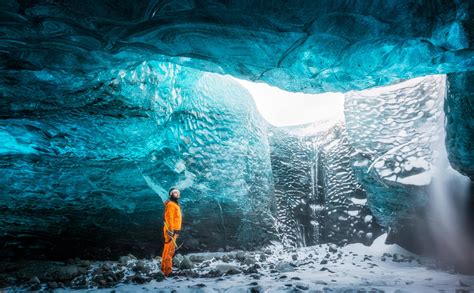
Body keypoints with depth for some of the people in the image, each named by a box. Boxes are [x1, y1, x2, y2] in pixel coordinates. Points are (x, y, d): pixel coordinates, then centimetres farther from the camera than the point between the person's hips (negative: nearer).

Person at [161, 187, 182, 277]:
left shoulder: (175, 204, 20)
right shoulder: (170, 204, -11)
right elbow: (168, 217, -20)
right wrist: (171, 230, -26)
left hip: (174, 230, 10)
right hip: (171, 230, -10)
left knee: (170, 250, 15)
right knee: (169, 250, -10)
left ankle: (165, 268, 24)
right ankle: (167, 270, -10)